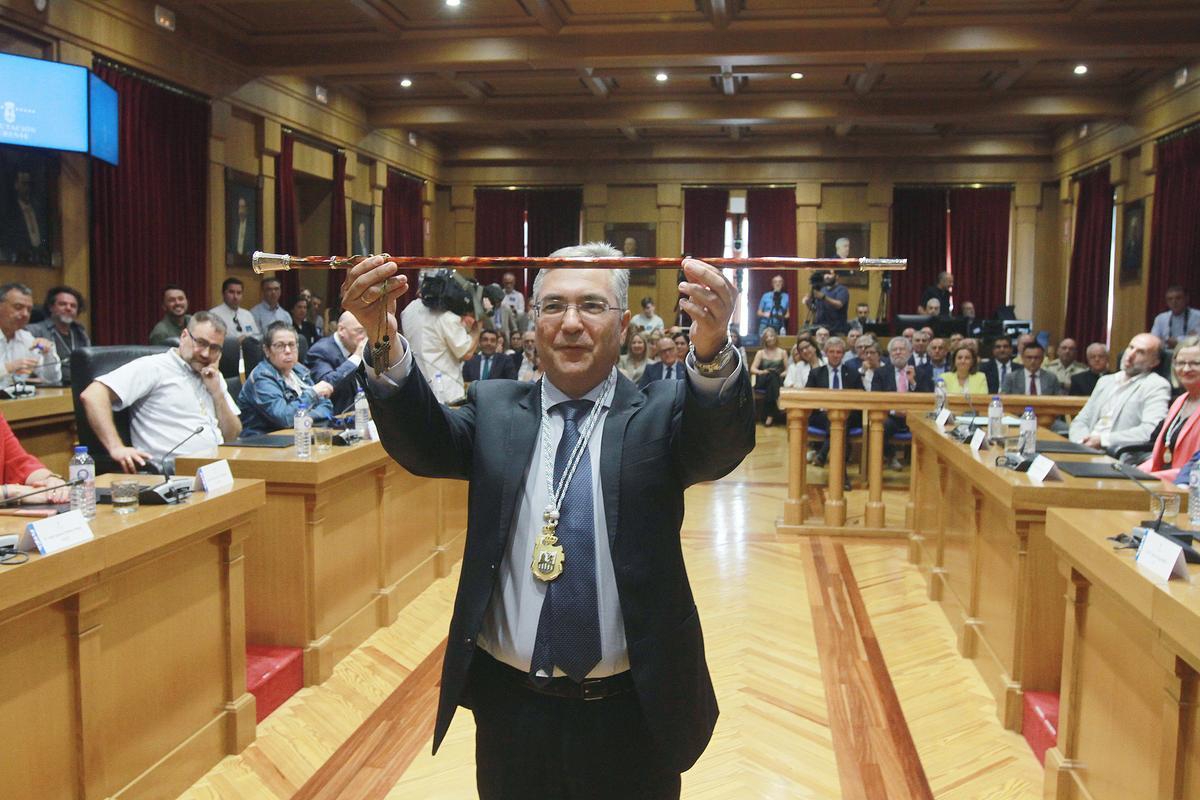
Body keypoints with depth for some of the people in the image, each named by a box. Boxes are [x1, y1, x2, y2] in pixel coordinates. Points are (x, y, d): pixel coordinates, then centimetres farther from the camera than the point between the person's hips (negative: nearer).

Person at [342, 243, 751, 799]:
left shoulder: (659, 413, -4)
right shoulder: (494, 409, 1)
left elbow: (720, 446, -23)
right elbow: (423, 444, -16)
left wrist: (711, 351, -43)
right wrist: (384, 340, -34)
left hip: (632, 713, -1)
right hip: (511, 707, 1)